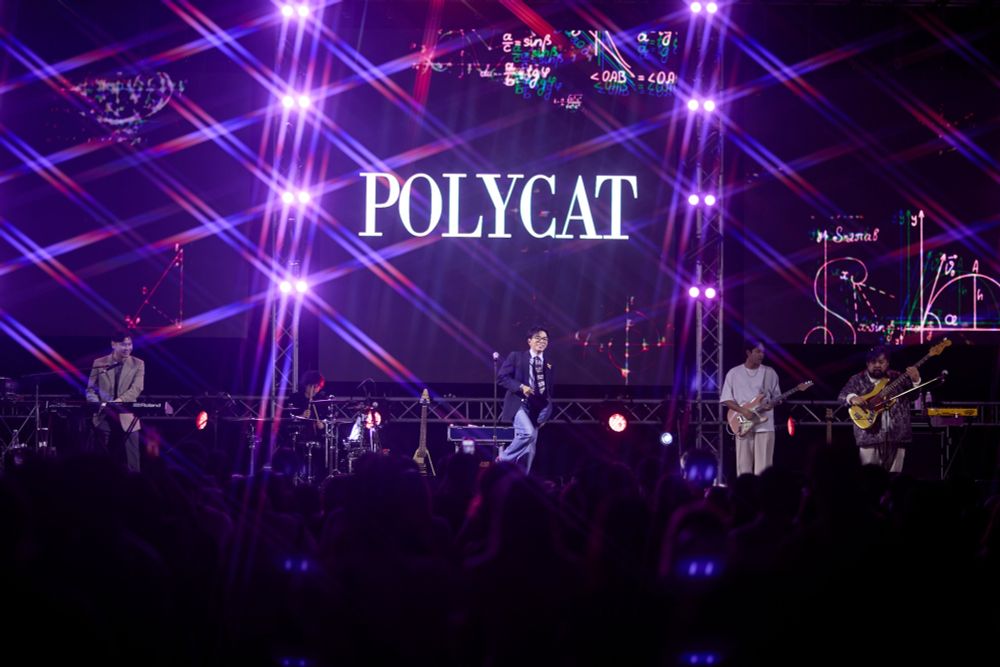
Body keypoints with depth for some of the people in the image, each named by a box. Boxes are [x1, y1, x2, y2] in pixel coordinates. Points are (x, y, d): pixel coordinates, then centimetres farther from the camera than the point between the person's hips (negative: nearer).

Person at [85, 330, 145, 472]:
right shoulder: (99, 363, 6)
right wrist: (99, 405, -14)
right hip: (104, 417, 1)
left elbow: (136, 389, -9)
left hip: (127, 417, -1)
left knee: (131, 460, -3)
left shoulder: (138, 364, 3)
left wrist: (117, 402, -24)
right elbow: (91, 389, 7)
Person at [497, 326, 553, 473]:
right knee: (527, 433, -29)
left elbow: (549, 390, 20)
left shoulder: (548, 364, 14)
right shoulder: (516, 357, 1)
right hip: (519, 403, -5)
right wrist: (521, 386, -19)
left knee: (529, 449, 3)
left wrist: (545, 413, 9)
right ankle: (503, 461, -13)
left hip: (537, 408, 5)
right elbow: (502, 377, -6)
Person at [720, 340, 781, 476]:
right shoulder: (734, 373, 3)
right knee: (744, 466, 0)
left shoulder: (769, 373, 7)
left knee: (763, 467, -5)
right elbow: (726, 399, 2)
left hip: (765, 424, 1)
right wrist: (743, 410, -12)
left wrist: (772, 404, -12)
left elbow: (777, 397, 12)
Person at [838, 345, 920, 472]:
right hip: (870, 435, -2)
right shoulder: (857, 380, 7)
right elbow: (842, 396, -2)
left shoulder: (898, 378, 11)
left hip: (897, 435, 2)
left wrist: (915, 381, -14)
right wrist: (853, 398, -24)